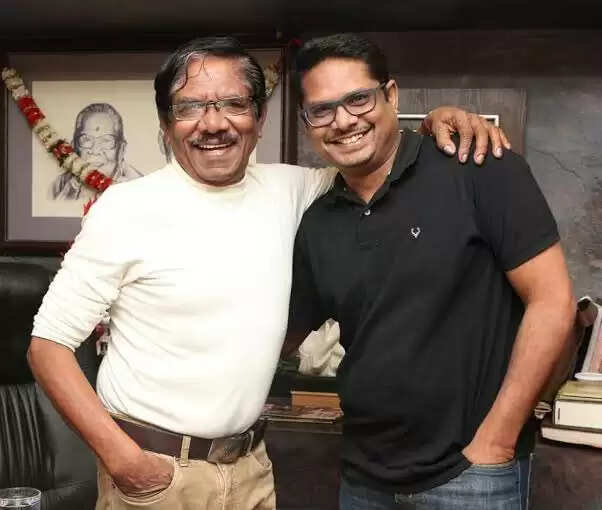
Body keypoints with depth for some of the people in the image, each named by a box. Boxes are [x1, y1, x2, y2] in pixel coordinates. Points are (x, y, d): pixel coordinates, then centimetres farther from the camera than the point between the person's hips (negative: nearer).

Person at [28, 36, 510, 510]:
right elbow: (48, 343, -10)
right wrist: (119, 456, -18)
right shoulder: (126, 207, -12)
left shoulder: (285, 190, 0)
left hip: (251, 464, 4)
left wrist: (437, 121, -6)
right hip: (152, 469, -4)